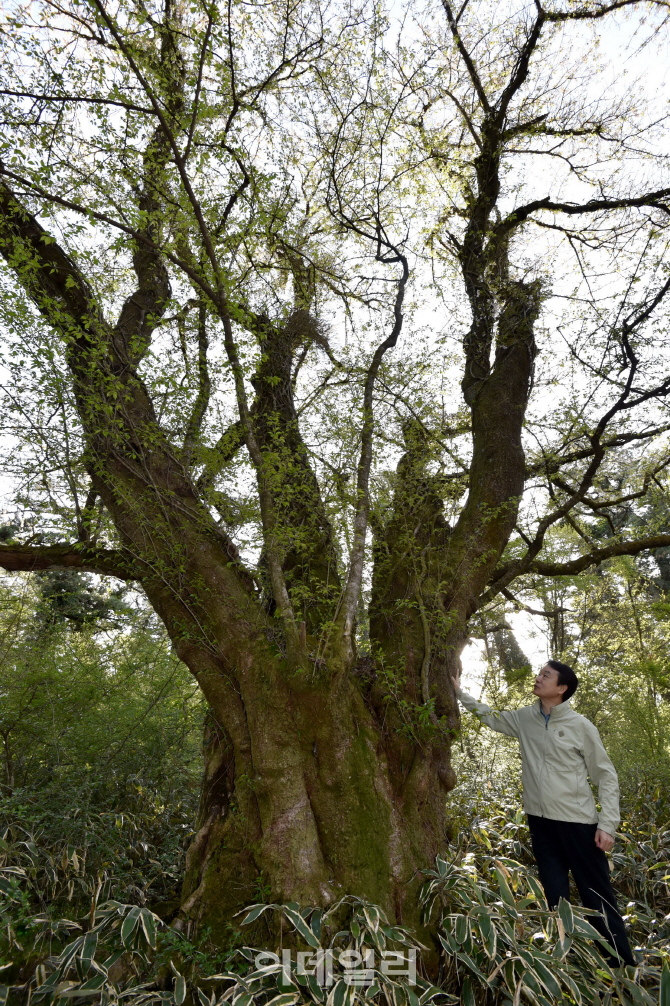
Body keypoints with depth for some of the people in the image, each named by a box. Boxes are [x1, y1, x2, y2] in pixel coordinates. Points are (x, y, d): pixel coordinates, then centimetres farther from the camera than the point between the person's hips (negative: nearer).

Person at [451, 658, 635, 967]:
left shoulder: (580, 726, -10)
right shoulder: (524, 719, 1)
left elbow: (607, 777, -4)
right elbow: (489, 715, 16)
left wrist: (607, 824, -9)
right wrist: (459, 691, 9)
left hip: (578, 822, -4)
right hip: (540, 821, 4)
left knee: (598, 895, 4)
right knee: (555, 896, 14)